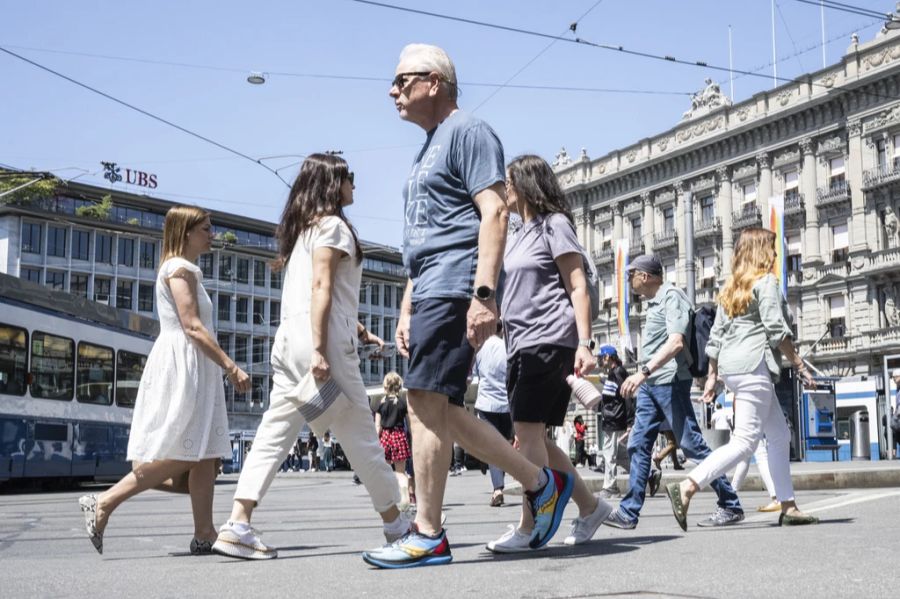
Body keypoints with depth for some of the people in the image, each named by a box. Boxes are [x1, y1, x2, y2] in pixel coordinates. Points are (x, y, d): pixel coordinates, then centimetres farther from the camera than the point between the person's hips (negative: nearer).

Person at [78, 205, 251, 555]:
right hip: (180, 365, -10)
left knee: (204, 455, 4)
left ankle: (204, 534, 3)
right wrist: (231, 367, -18)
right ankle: (103, 504, -7)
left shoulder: (185, 270, 22)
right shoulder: (180, 268, -8)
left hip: (193, 369, 10)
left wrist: (226, 368, 14)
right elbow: (192, 327, -17)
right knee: (178, 457, -12)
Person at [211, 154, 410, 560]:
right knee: (360, 435, 1)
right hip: (319, 341, -8)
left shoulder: (303, 227, 23)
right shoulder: (331, 224, -3)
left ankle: (237, 526, -7)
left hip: (289, 341, 9)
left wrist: (357, 330, 28)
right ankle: (395, 524, 12)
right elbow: (321, 287, -14)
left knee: (275, 434, 1)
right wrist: (319, 350, -21)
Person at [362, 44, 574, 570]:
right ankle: (541, 483, 17)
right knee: (441, 411, 8)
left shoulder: (467, 132, -3)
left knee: (426, 402, -12)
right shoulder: (429, 150, 26)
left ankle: (428, 536, -7)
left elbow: (494, 214, -14)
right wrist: (407, 311, 22)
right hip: (430, 294, 10)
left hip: (453, 289, -10)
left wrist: (484, 294, -24)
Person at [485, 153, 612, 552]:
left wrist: (584, 344, -17)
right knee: (533, 437, 7)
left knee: (529, 431, -13)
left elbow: (577, 288, -8)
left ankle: (528, 527, -11)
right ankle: (590, 506, 18)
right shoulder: (520, 234, 22)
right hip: (521, 345, 9)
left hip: (549, 341, -9)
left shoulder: (554, 225, -2)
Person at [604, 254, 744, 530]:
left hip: (669, 380, -9)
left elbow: (676, 342, -23)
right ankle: (628, 512, 5)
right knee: (638, 445, 4)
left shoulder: (672, 296, -10)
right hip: (649, 384, 9)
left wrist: (643, 371, -32)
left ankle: (731, 506, 2)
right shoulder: (653, 302, 18)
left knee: (692, 444, -6)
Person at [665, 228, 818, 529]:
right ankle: (687, 487, -22)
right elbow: (777, 330, -12)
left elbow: (716, 334, 15)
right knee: (745, 441, -12)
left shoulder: (732, 286, 18)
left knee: (780, 436, 14)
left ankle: (788, 507, 15)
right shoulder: (766, 281, -5)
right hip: (753, 365, -9)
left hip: (731, 367, 9)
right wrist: (800, 366, -6)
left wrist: (712, 375, 16)